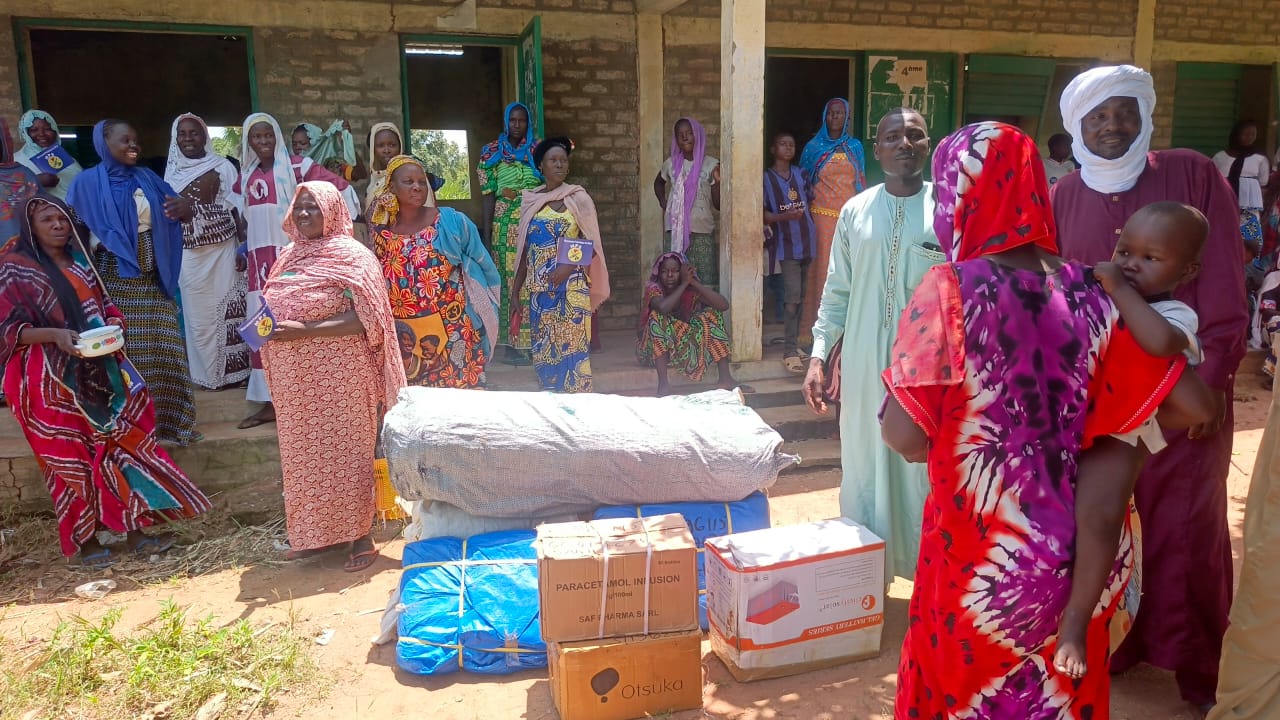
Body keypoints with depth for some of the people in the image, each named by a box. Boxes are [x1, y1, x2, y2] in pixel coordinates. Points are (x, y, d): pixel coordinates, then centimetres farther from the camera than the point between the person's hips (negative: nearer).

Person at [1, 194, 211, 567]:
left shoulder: (80, 259, 11)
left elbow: (105, 305, 17)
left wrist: (112, 322, -6)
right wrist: (54, 334, -24)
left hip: (100, 369, 5)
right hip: (51, 380, -5)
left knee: (123, 442, 3)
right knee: (70, 456, 2)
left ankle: (136, 529, 11)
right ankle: (85, 539, 15)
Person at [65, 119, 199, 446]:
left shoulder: (146, 177, 12)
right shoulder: (87, 182, -1)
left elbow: (177, 208, 11)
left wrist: (186, 207, -12)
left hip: (152, 277, 4)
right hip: (115, 280, -4)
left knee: (162, 346, 4)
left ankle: (168, 419, 14)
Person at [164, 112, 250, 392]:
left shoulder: (223, 167, 0)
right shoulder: (172, 172, 10)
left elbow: (237, 210, -3)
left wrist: (242, 249, -8)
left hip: (222, 251, -3)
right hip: (188, 256, 3)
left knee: (226, 310, -1)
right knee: (196, 312, 6)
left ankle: (232, 370, 8)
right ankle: (205, 372, 15)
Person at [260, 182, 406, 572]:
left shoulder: (351, 257, -10)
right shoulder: (289, 256, 12)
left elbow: (365, 318, -18)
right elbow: (274, 307, 24)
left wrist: (304, 330, -22)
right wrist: (266, 328, 4)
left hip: (339, 376, -7)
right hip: (296, 379, 7)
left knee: (344, 450, 1)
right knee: (304, 452, 13)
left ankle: (359, 535, 12)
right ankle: (314, 530, 27)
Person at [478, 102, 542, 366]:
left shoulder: (539, 150, 9)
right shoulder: (493, 153, 9)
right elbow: (489, 194, 7)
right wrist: (486, 230, 0)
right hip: (505, 225, 0)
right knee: (508, 279, -3)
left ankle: (533, 341, -1)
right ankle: (512, 343, 0)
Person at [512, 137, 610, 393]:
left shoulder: (578, 198, -2)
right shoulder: (530, 201, 8)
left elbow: (594, 245, -2)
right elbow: (524, 251, 11)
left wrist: (570, 266, -19)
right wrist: (515, 294, 8)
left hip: (571, 287, -4)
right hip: (539, 288, 4)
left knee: (572, 346, -7)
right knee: (543, 349, 6)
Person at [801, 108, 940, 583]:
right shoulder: (855, 212, 6)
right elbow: (837, 290, 9)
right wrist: (819, 354, 3)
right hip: (864, 366, 3)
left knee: (926, 471, 2)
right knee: (863, 471, 11)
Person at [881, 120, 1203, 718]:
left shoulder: (950, 290, -18)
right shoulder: (1089, 292, -5)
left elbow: (905, 437, -22)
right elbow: (1192, 408, -2)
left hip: (982, 555, -4)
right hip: (1077, 551, 4)